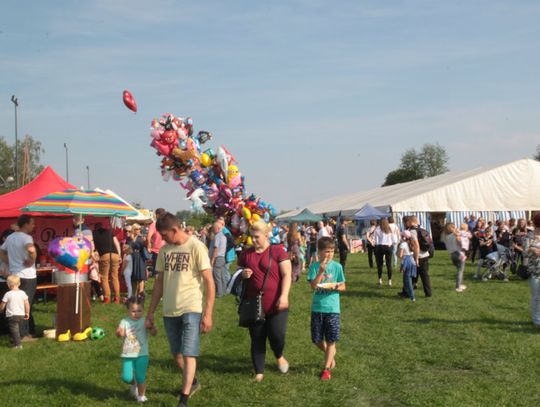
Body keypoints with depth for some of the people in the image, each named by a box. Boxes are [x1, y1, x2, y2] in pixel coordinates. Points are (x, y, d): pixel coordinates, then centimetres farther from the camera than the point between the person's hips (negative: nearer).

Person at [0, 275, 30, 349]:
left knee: (14, 329, -2)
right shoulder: (22, 293, -1)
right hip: (21, 315, 5)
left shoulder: (8, 294, -12)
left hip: (12, 315, -5)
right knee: (17, 328, 22)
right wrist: (27, 313, 12)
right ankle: (15, 340, 33)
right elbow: (27, 304, 1)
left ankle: (18, 344, -8)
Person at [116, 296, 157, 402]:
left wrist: (151, 327, -35)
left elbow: (154, 333, -13)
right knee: (126, 377, -3)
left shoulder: (144, 322, -2)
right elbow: (119, 333, -13)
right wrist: (119, 332, -36)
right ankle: (134, 384, 32)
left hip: (141, 355, -1)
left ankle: (141, 395, 21)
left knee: (140, 377, -4)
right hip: (127, 355, 1)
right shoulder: (125, 322, 1)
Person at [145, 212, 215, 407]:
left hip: (192, 310, -6)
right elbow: (159, 283, 14)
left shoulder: (196, 246, -10)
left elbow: (209, 282, -11)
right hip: (169, 311, 6)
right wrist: (150, 313, 13)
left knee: (188, 354, -10)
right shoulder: (164, 250, 8)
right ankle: (192, 383, 39)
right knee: (177, 354, 15)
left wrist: (208, 314, -14)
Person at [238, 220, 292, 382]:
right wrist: (243, 275, -6)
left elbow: (286, 275, -7)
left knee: (277, 336, -7)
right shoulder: (246, 254, 8)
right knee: (257, 340, 8)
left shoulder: (278, 251, -4)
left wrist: (284, 295, -19)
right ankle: (259, 372, 20)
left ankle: (279, 356, 27)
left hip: (276, 305, -3)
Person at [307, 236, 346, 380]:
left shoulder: (337, 267, -2)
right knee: (316, 340, 8)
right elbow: (313, 286, -14)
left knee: (331, 340, 1)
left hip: (332, 308, -1)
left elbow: (343, 287, 4)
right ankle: (331, 354, 36)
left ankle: (327, 368, 11)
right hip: (317, 308, 1)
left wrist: (334, 286, -17)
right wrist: (321, 271, -25)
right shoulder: (314, 266, -4)